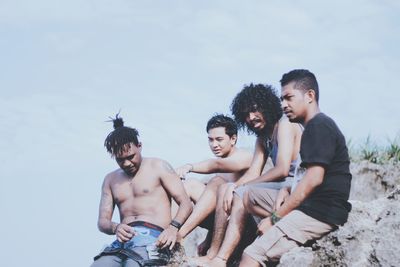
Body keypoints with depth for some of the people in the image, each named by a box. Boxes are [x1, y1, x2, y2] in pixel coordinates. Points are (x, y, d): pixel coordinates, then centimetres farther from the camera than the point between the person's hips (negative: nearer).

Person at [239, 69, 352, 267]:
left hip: (319, 214, -11)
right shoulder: (320, 126, 22)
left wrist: (275, 218, -15)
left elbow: (313, 179, -19)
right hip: (317, 209, 11)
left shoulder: (318, 126, -10)